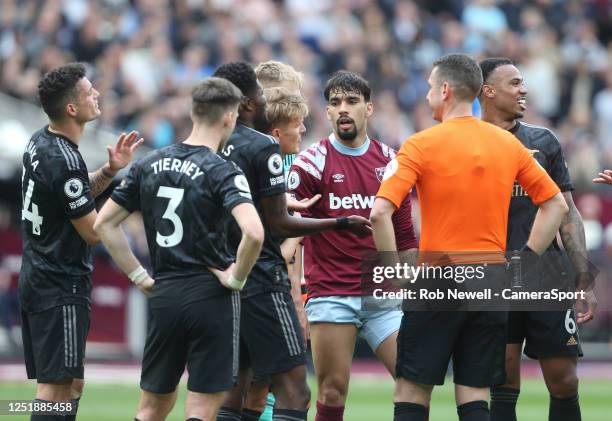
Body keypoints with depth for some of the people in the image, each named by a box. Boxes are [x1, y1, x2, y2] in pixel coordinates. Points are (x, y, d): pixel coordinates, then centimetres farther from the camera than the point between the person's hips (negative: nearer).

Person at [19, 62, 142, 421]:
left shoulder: (39, 143, 7)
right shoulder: (65, 161, -21)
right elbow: (93, 232, -15)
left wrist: (109, 171, 7)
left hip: (37, 279, 10)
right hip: (62, 287, -10)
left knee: (73, 383, 15)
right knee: (55, 386, -9)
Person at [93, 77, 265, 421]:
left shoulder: (149, 165, 7)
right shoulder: (222, 172, -11)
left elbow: (104, 224, 11)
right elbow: (253, 232, -26)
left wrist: (140, 277, 11)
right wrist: (236, 277, -10)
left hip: (164, 297, 5)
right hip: (211, 298, -5)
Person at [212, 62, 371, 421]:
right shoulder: (263, 147, -12)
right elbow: (279, 225, -13)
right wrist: (341, 223, -4)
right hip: (261, 280, -8)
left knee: (233, 391, 12)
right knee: (293, 391, -6)